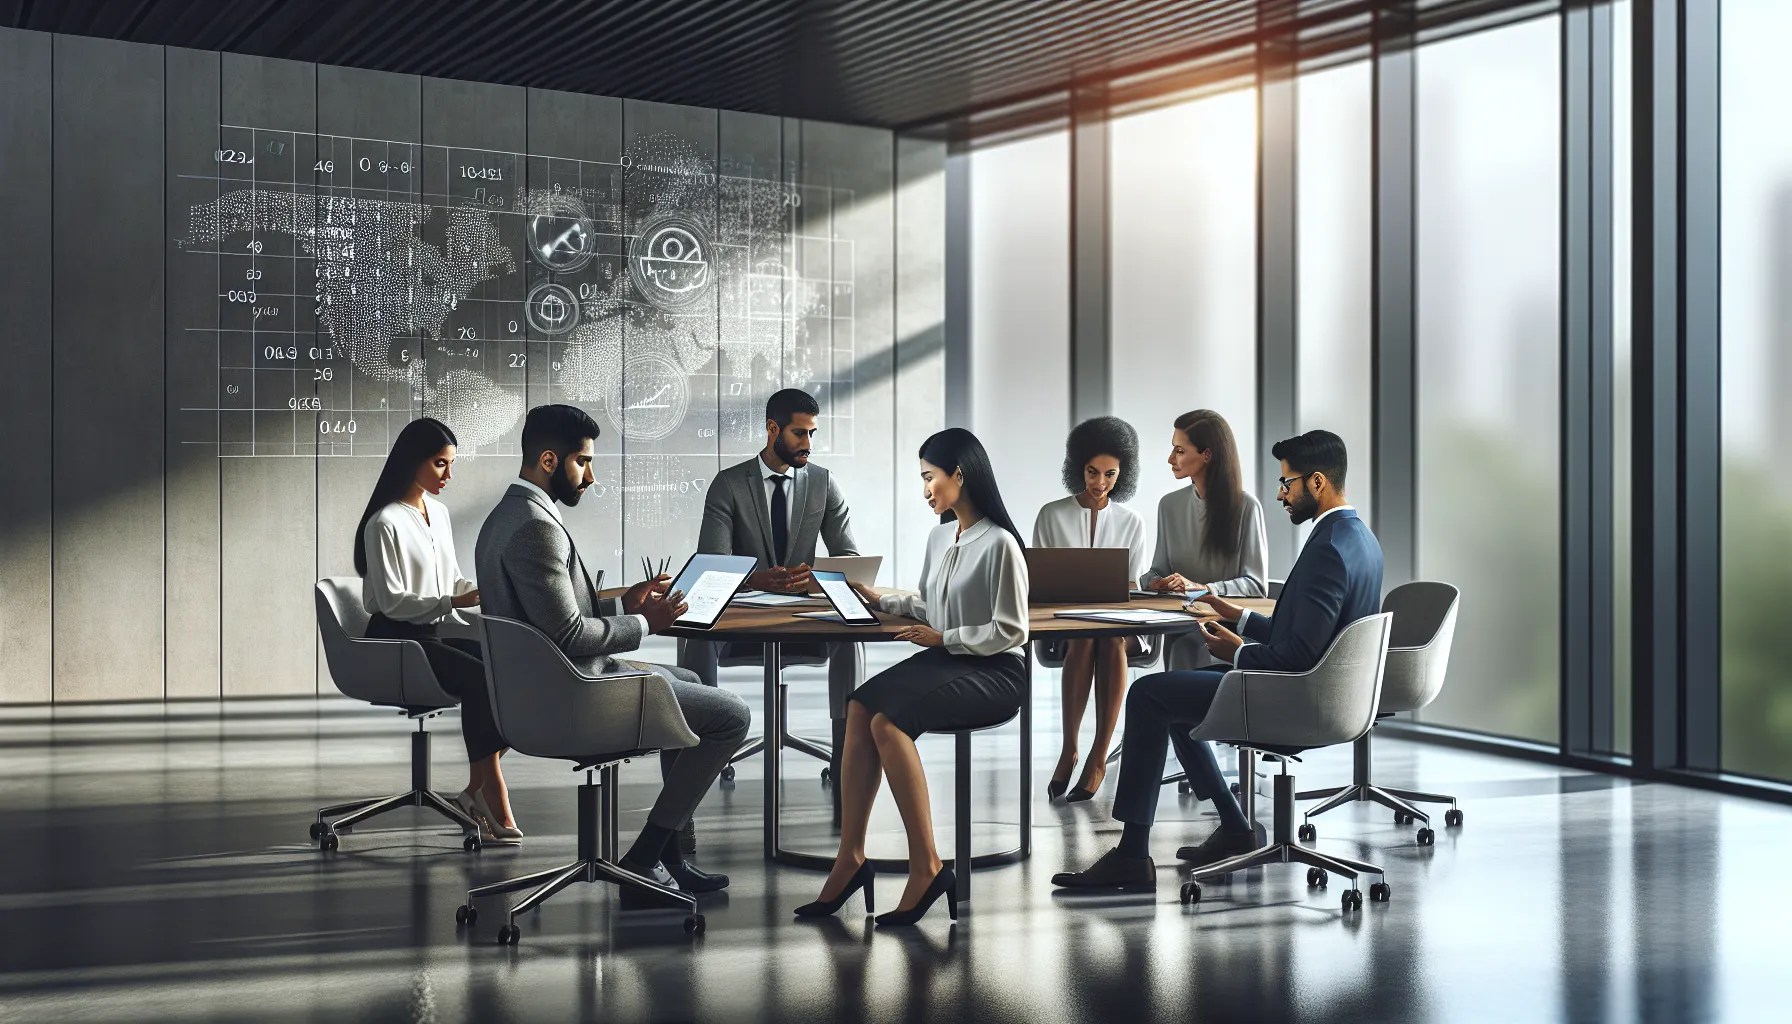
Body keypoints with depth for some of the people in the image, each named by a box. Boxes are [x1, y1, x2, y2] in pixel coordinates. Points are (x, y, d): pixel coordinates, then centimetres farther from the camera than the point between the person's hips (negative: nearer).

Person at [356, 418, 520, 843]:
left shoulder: (439, 512, 14)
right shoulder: (385, 523, -11)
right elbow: (391, 601, -15)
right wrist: (453, 602, -24)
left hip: (438, 632, 8)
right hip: (396, 640, -7)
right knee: (479, 678, -30)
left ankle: (477, 791, -13)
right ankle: (493, 799, -24)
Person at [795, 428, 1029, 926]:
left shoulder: (999, 544, -13)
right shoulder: (940, 536, 13)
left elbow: (1011, 631, -14)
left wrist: (943, 638, -15)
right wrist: (877, 600, 15)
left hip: (993, 672, -7)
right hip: (945, 660, 8)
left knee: (888, 721, -30)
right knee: (859, 706, -21)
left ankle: (926, 867, -25)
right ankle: (850, 856, -21)